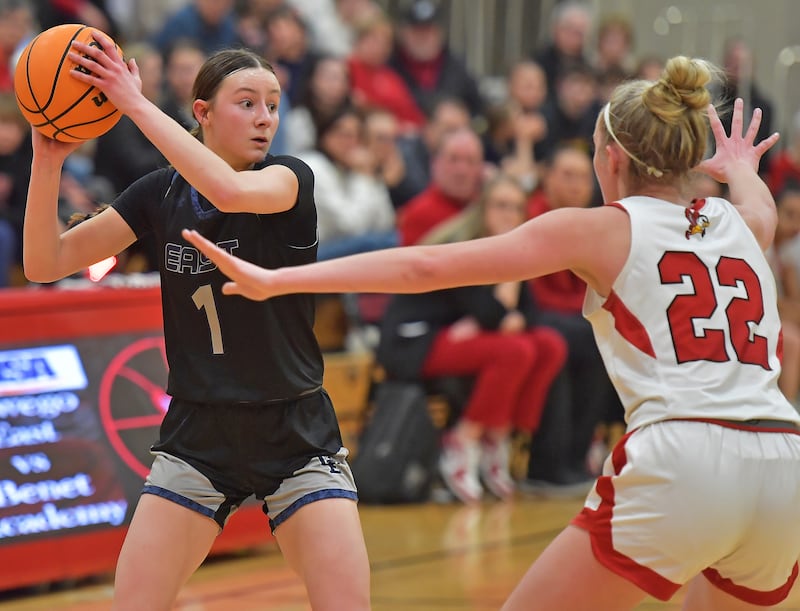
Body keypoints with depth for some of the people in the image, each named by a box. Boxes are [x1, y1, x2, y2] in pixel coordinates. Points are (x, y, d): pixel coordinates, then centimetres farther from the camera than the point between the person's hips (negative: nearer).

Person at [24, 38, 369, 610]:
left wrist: (136, 103, -31)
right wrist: (47, 160, -17)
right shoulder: (160, 193, 1)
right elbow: (46, 263, -3)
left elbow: (230, 191, -34)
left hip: (296, 434, -2)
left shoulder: (291, 179, -9)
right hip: (197, 435, 2)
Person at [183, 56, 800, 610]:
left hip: (677, 463, -6)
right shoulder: (742, 224, 21)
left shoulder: (601, 228, 7)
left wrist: (276, 281, 2)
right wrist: (741, 169, 73)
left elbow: (425, 267, 1)